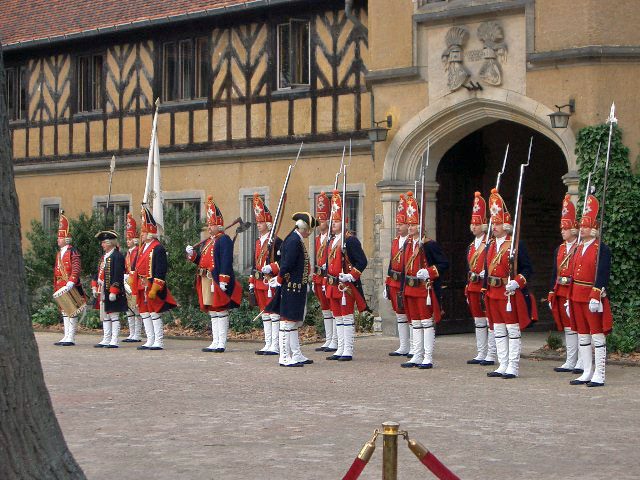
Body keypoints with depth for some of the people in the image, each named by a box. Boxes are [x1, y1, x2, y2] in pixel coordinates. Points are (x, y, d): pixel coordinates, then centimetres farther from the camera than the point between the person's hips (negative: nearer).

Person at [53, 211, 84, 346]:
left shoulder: (73, 252, -10)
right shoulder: (59, 253, 16)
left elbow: (76, 269, -19)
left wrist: (70, 283, -29)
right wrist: (56, 288, 18)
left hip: (71, 288, -9)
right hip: (61, 288, 9)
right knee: (64, 311, 11)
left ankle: (71, 338, -2)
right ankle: (66, 337, 16)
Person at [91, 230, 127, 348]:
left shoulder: (117, 256, -14)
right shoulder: (104, 257, 15)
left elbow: (118, 276, -19)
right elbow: (99, 273, 21)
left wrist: (113, 291, -23)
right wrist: (94, 286, 9)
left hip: (112, 293, -10)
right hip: (102, 292, 10)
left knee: (114, 316, -3)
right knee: (105, 316, 13)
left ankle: (114, 341, 1)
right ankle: (106, 340, 20)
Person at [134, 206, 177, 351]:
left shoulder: (158, 248, -13)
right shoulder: (143, 248, 15)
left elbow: (160, 271, -19)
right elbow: (136, 267, 20)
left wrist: (154, 289, -22)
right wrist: (135, 285, 16)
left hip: (152, 287, -9)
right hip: (142, 287, 9)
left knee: (154, 313, -5)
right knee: (144, 313, 11)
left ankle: (159, 342, 0)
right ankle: (150, 341, 17)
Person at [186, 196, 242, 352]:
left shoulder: (224, 240, -9)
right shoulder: (208, 241, 19)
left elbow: (226, 262, -18)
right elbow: (201, 260, 18)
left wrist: (223, 281, -24)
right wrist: (192, 254, -2)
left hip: (218, 281, -9)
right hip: (206, 281, 9)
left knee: (220, 310, -6)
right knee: (212, 311, 11)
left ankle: (221, 344, -4)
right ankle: (215, 342, 16)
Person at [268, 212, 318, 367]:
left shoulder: (297, 240, 15)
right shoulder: (294, 241, -17)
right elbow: (287, 263, -21)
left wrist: (279, 279, 13)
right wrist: (280, 280, -10)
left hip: (298, 289, 10)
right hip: (291, 289, -10)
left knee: (295, 323, 15)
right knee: (288, 322, -5)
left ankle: (296, 355, 22)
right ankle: (285, 358, 0)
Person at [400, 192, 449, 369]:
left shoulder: (429, 244, -10)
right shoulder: (408, 244, 11)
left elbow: (444, 263, -11)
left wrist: (429, 272, -23)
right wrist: (404, 290, 16)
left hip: (425, 289, -7)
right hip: (411, 289, 8)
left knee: (427, 323, -2)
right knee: (415, 324, 12)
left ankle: (428, 359, 1)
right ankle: (417, 357, 18)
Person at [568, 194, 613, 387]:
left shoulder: (602, 249, -9)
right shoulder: (579, 248, 15)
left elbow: (602, 275, -17)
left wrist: (596, 297, -23)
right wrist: (570, 298, 15)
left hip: (593, 297, -8)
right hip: (578, 297, 8)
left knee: (597, 335, -3)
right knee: (582, 336, 11)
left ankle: (599, 376, 0)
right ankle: (587, 373, 18)